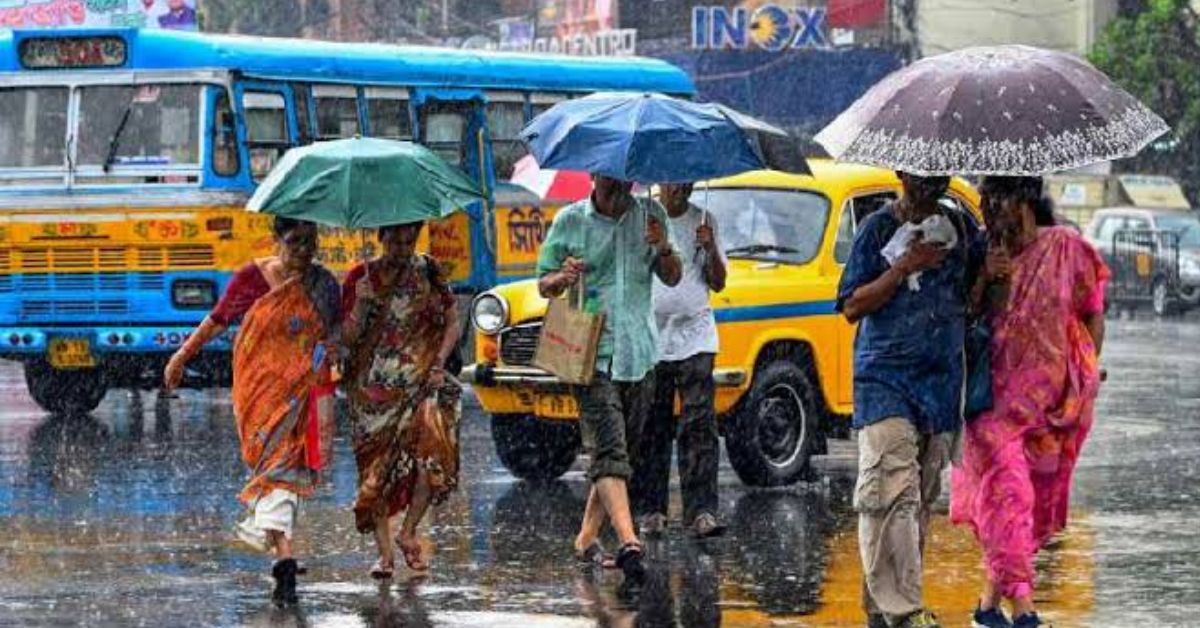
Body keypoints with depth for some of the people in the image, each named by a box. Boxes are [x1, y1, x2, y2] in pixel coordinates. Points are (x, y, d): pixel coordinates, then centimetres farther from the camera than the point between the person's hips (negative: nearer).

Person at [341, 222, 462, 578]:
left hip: (420, 382, 0)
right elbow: (349, 338, 0)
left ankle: (408, 533, 0)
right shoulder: (361, 278, 4)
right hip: (374, 387, 0)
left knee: (432, 450, -19)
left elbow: (451, 324, 9)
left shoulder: (429, 274, 6)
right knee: (377, 466, -3)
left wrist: (438, 365, -4)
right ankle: (385, 552, 5)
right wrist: (365, 299, -16)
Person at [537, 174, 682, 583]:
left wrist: (664, 249, -8)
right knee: (610, 451, -16)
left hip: (640, 354, 4)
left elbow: (672, 278, 14)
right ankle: (628, 542, -30)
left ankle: (587, 538, 23)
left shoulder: (650, 215, 8)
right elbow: (543, 285, 6)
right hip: (592, 354, -4)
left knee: (619, 452, 11)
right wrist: (563, 278, -17)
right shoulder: (569, 222, 0)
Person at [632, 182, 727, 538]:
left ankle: (701, 512, -14)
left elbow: (718, 284, 8)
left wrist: (711, 250, -9)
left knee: (700, 424, -9)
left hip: (694, 338, 0)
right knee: (651, 430, 2)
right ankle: (651, 511, 9)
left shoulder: (703, 222, 9)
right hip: (649, 338, 0)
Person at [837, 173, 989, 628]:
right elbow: (852, 307, -4)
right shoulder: (878, 228, -1)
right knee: (893, 489, -16)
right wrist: (902, 268, -14)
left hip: (942, 378, 5)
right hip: (884, 375, -4)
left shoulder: (962, 228, 10)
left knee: (922, 497, 5)